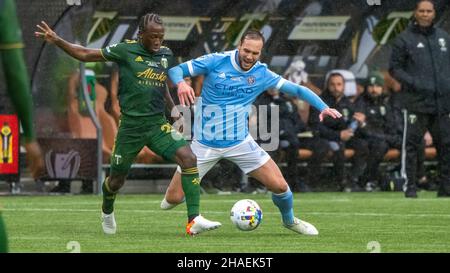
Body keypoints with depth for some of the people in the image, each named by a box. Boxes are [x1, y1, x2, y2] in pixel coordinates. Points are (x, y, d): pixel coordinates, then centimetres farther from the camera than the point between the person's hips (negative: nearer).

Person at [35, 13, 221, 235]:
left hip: (158, 124, 3)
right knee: (117, 179, 9)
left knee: (188, 158, -19)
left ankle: (194, 220, -19)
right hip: (130, 125, -3)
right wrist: (56, 41, -13)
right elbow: (85, 55, -4)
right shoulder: (126, 51, -8)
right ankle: (107, 212, 45)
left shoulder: (166, 54, 5)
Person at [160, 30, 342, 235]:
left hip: (240, 142, 2)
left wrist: (323, 107, -16)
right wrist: (181, 83, -35)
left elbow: (296, 89, -1)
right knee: (173, 198, -6)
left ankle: (289, 220, 27)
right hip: (205, 144, -2)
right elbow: (176, 70, -11)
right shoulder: (215, 62, -12)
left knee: (279, 186, -6)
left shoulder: (262, 74, -3)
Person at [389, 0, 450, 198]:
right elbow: (394, 68, -1)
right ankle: (410, 187, 1)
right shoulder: (404, 39, 0)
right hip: (417, 102, -4)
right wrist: (413, 83, -14)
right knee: (413, 145, -3)